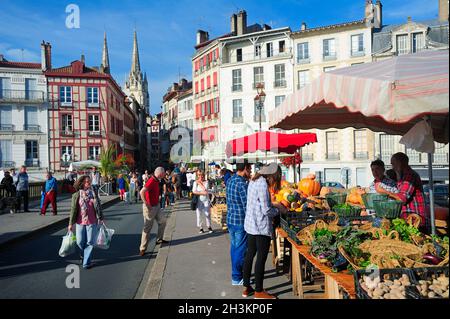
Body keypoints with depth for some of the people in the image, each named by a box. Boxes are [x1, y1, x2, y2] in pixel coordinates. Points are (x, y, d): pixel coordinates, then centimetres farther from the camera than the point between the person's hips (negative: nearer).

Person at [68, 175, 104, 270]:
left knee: (90, 242, 2)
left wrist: (101, 218, 10)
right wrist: (71, 223, -3)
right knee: (80, 242, 8)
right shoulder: (76, 195, -4)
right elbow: (73, 209, -4)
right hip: (80, 222, -1)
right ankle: (84, 254, 40)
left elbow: (99, 206, 8)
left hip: (92, 222, 1)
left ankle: (86, 262, 13)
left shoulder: (93, 193, 2)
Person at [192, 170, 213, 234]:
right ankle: (201, 228, 13)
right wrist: (202, 193, -16)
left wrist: (200, 183, -7)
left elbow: (205, 189, -14)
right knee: (199, 214, 2)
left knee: (207, 214, -1)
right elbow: (194, 191, -9)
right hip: (198, 201, 1)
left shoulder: (206, 182, 1)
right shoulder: (195, 182, 2)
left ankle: (209, 227, 15)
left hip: (206, 200, 0)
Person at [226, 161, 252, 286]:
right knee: (241, 250, 4)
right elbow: (247, 206, -21)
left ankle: (235, 273, 31)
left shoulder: (230, 181, 6)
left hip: (230, 219, 9)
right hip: (240, 221, -8)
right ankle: (236, 278, 15)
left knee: (234, 247, 18)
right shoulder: (242, 184, -21)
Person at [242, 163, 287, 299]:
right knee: (261, 258, 4)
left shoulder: (254, 181, 8)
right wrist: (279, 210, -4)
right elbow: (266, 211, -20)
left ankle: (246, 287, 28)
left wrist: (273, 204, 14)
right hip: (261, 227, -9)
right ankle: (259, 291, 17)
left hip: (250, 225, 9)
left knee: (250, 255, 16)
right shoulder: (263, 184, -20)